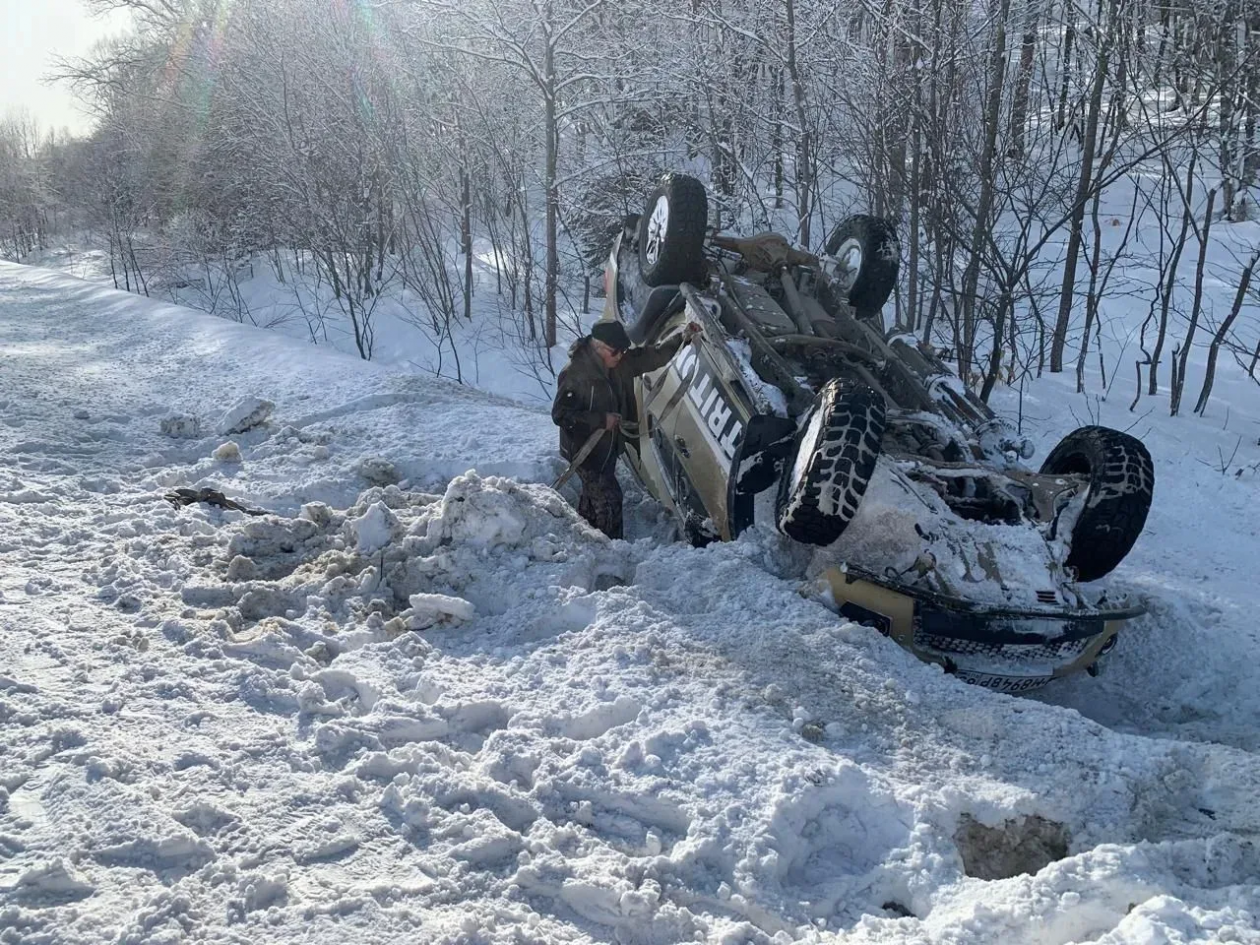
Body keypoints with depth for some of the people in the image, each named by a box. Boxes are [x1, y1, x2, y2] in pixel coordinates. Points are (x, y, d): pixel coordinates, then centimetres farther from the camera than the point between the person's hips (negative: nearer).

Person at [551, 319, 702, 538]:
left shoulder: (620, 363, -4)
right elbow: (560, 414, -26)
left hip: (607, 446, 8)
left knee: (594, 495, 22)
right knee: (609, 497, -6)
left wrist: (681, 338, -8)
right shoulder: (575, 374, -26)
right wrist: (602, 420, -29)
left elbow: (651, 356, 3)